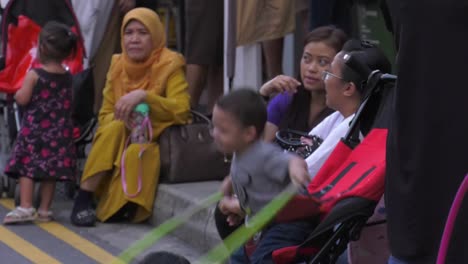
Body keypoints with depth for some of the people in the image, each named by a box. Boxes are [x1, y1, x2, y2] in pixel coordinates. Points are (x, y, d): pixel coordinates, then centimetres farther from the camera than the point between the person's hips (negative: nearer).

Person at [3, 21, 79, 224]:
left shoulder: (34, 75, -12)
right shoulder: (67, 76, 3)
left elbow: (22, 100, -12)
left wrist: (18, 93, 9)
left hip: (34, 128, -5)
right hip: (59, 130, 5)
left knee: (26, 166, -2)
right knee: (50, 169, 7)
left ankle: (25, 207, -13)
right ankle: (44, 210, 11)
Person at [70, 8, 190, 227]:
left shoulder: (170, 65, -9)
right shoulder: (118, 65, 4)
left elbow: (181, 111, -21)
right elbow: (105, 115, 5)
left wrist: (144, 96, -31)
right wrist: (122, 117, -18)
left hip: (157, 142, -4)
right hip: (122, 139, 4)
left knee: (135, 154, -36)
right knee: (115, 128, -30)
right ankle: (83, 200, -29)